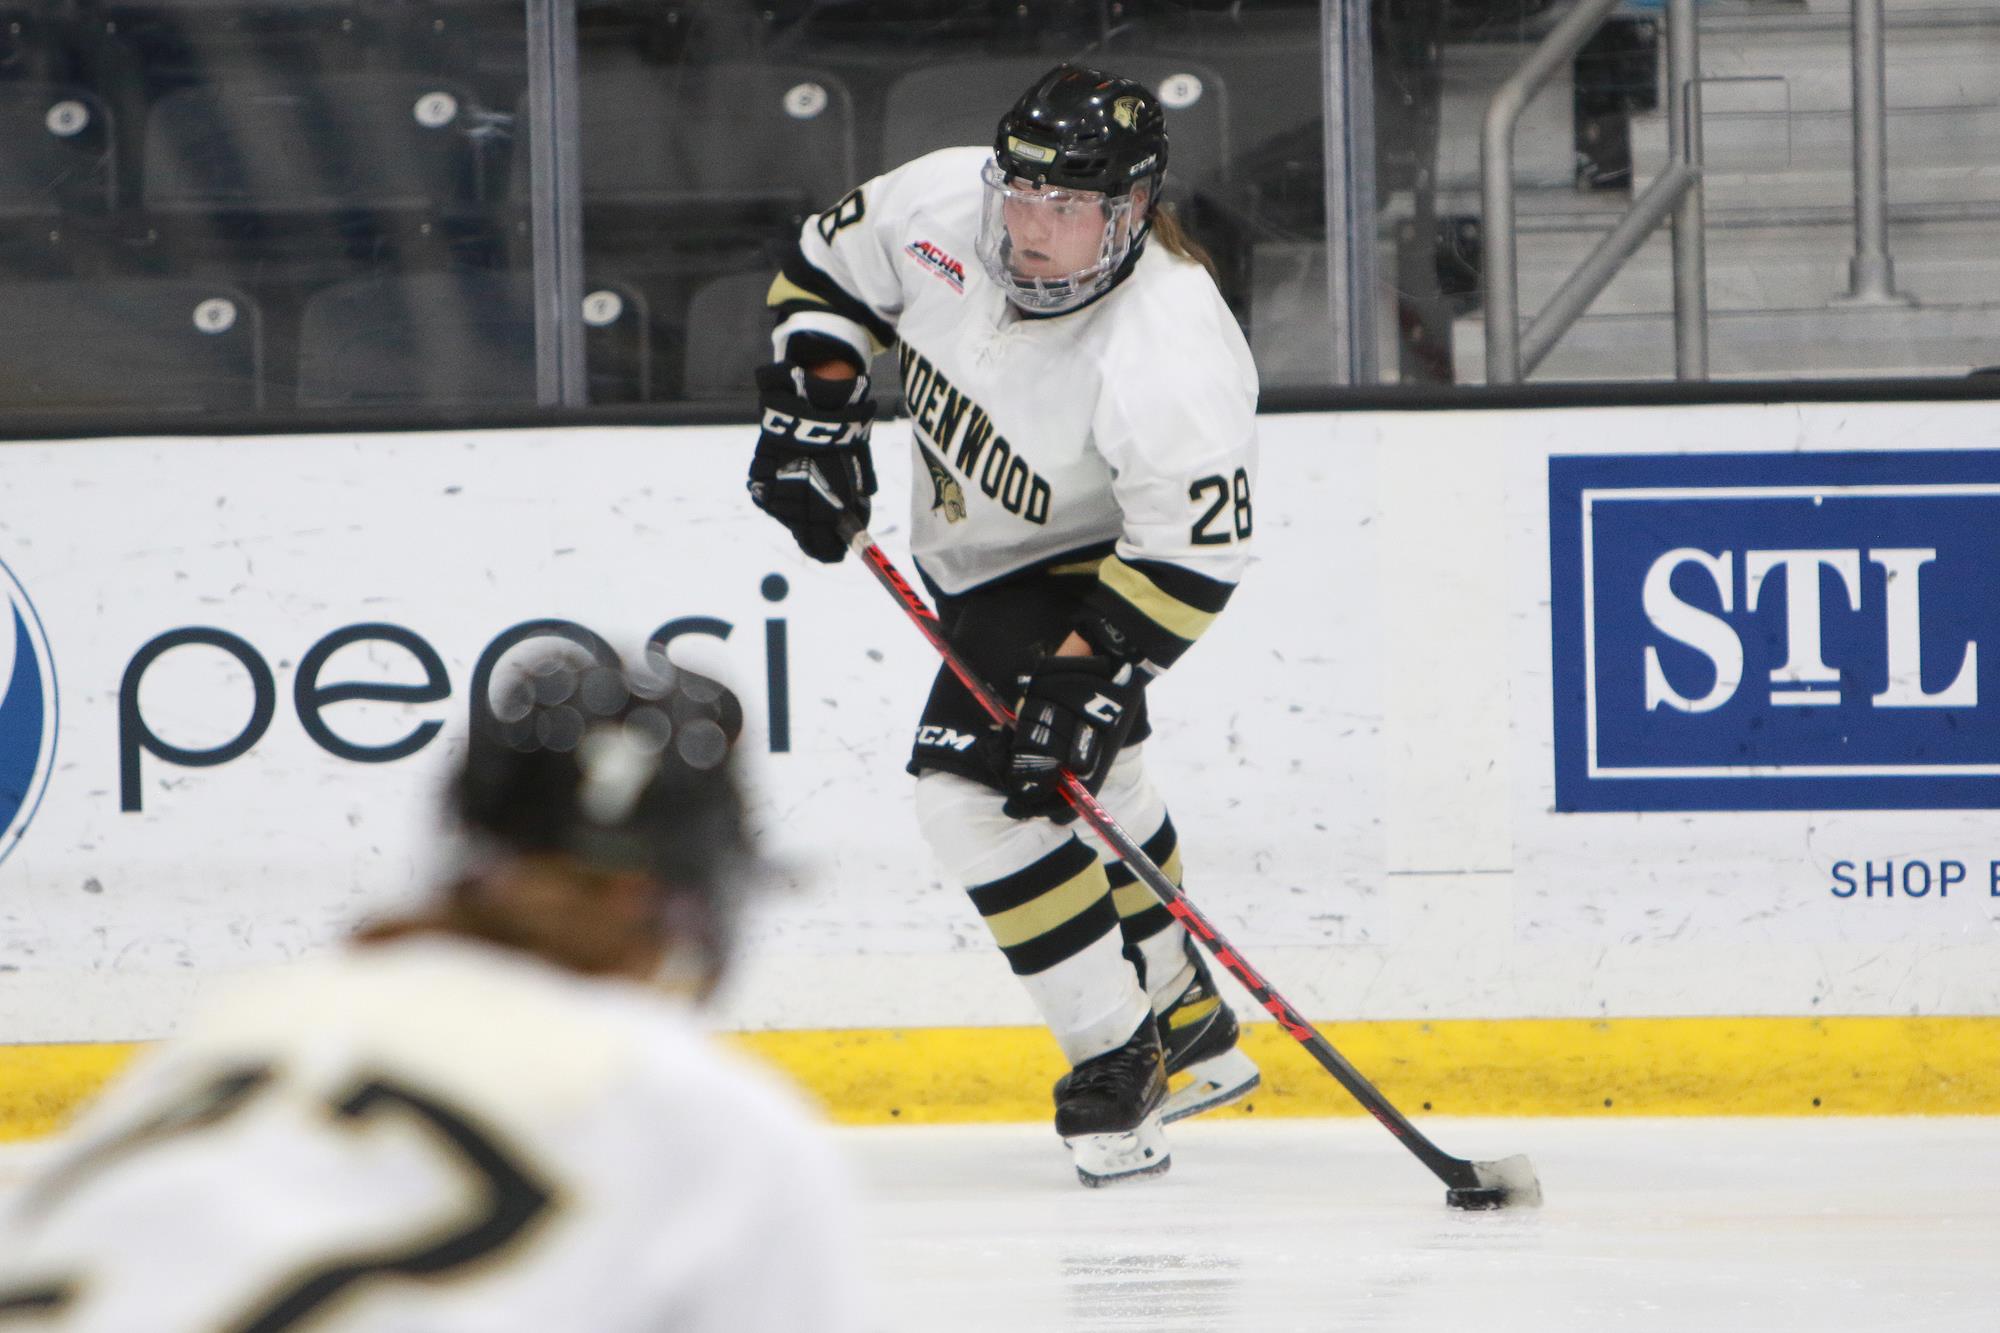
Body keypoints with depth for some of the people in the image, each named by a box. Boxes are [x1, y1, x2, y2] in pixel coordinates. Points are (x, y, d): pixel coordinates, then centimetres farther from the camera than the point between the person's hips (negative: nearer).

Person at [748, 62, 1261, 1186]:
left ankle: (1120, 1055, -9)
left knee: (975, 779, -19)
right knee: (1086, 789, 19)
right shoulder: (938, 205, -22)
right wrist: (813, 411, -10)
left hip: (1086, 565, -8)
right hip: (969, 546, 8)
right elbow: (828, 271, -2)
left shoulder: (1174, 363, -38)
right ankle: (1188, 1025, 35)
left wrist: (1089, 674, -34)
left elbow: (1189, 554, -30)